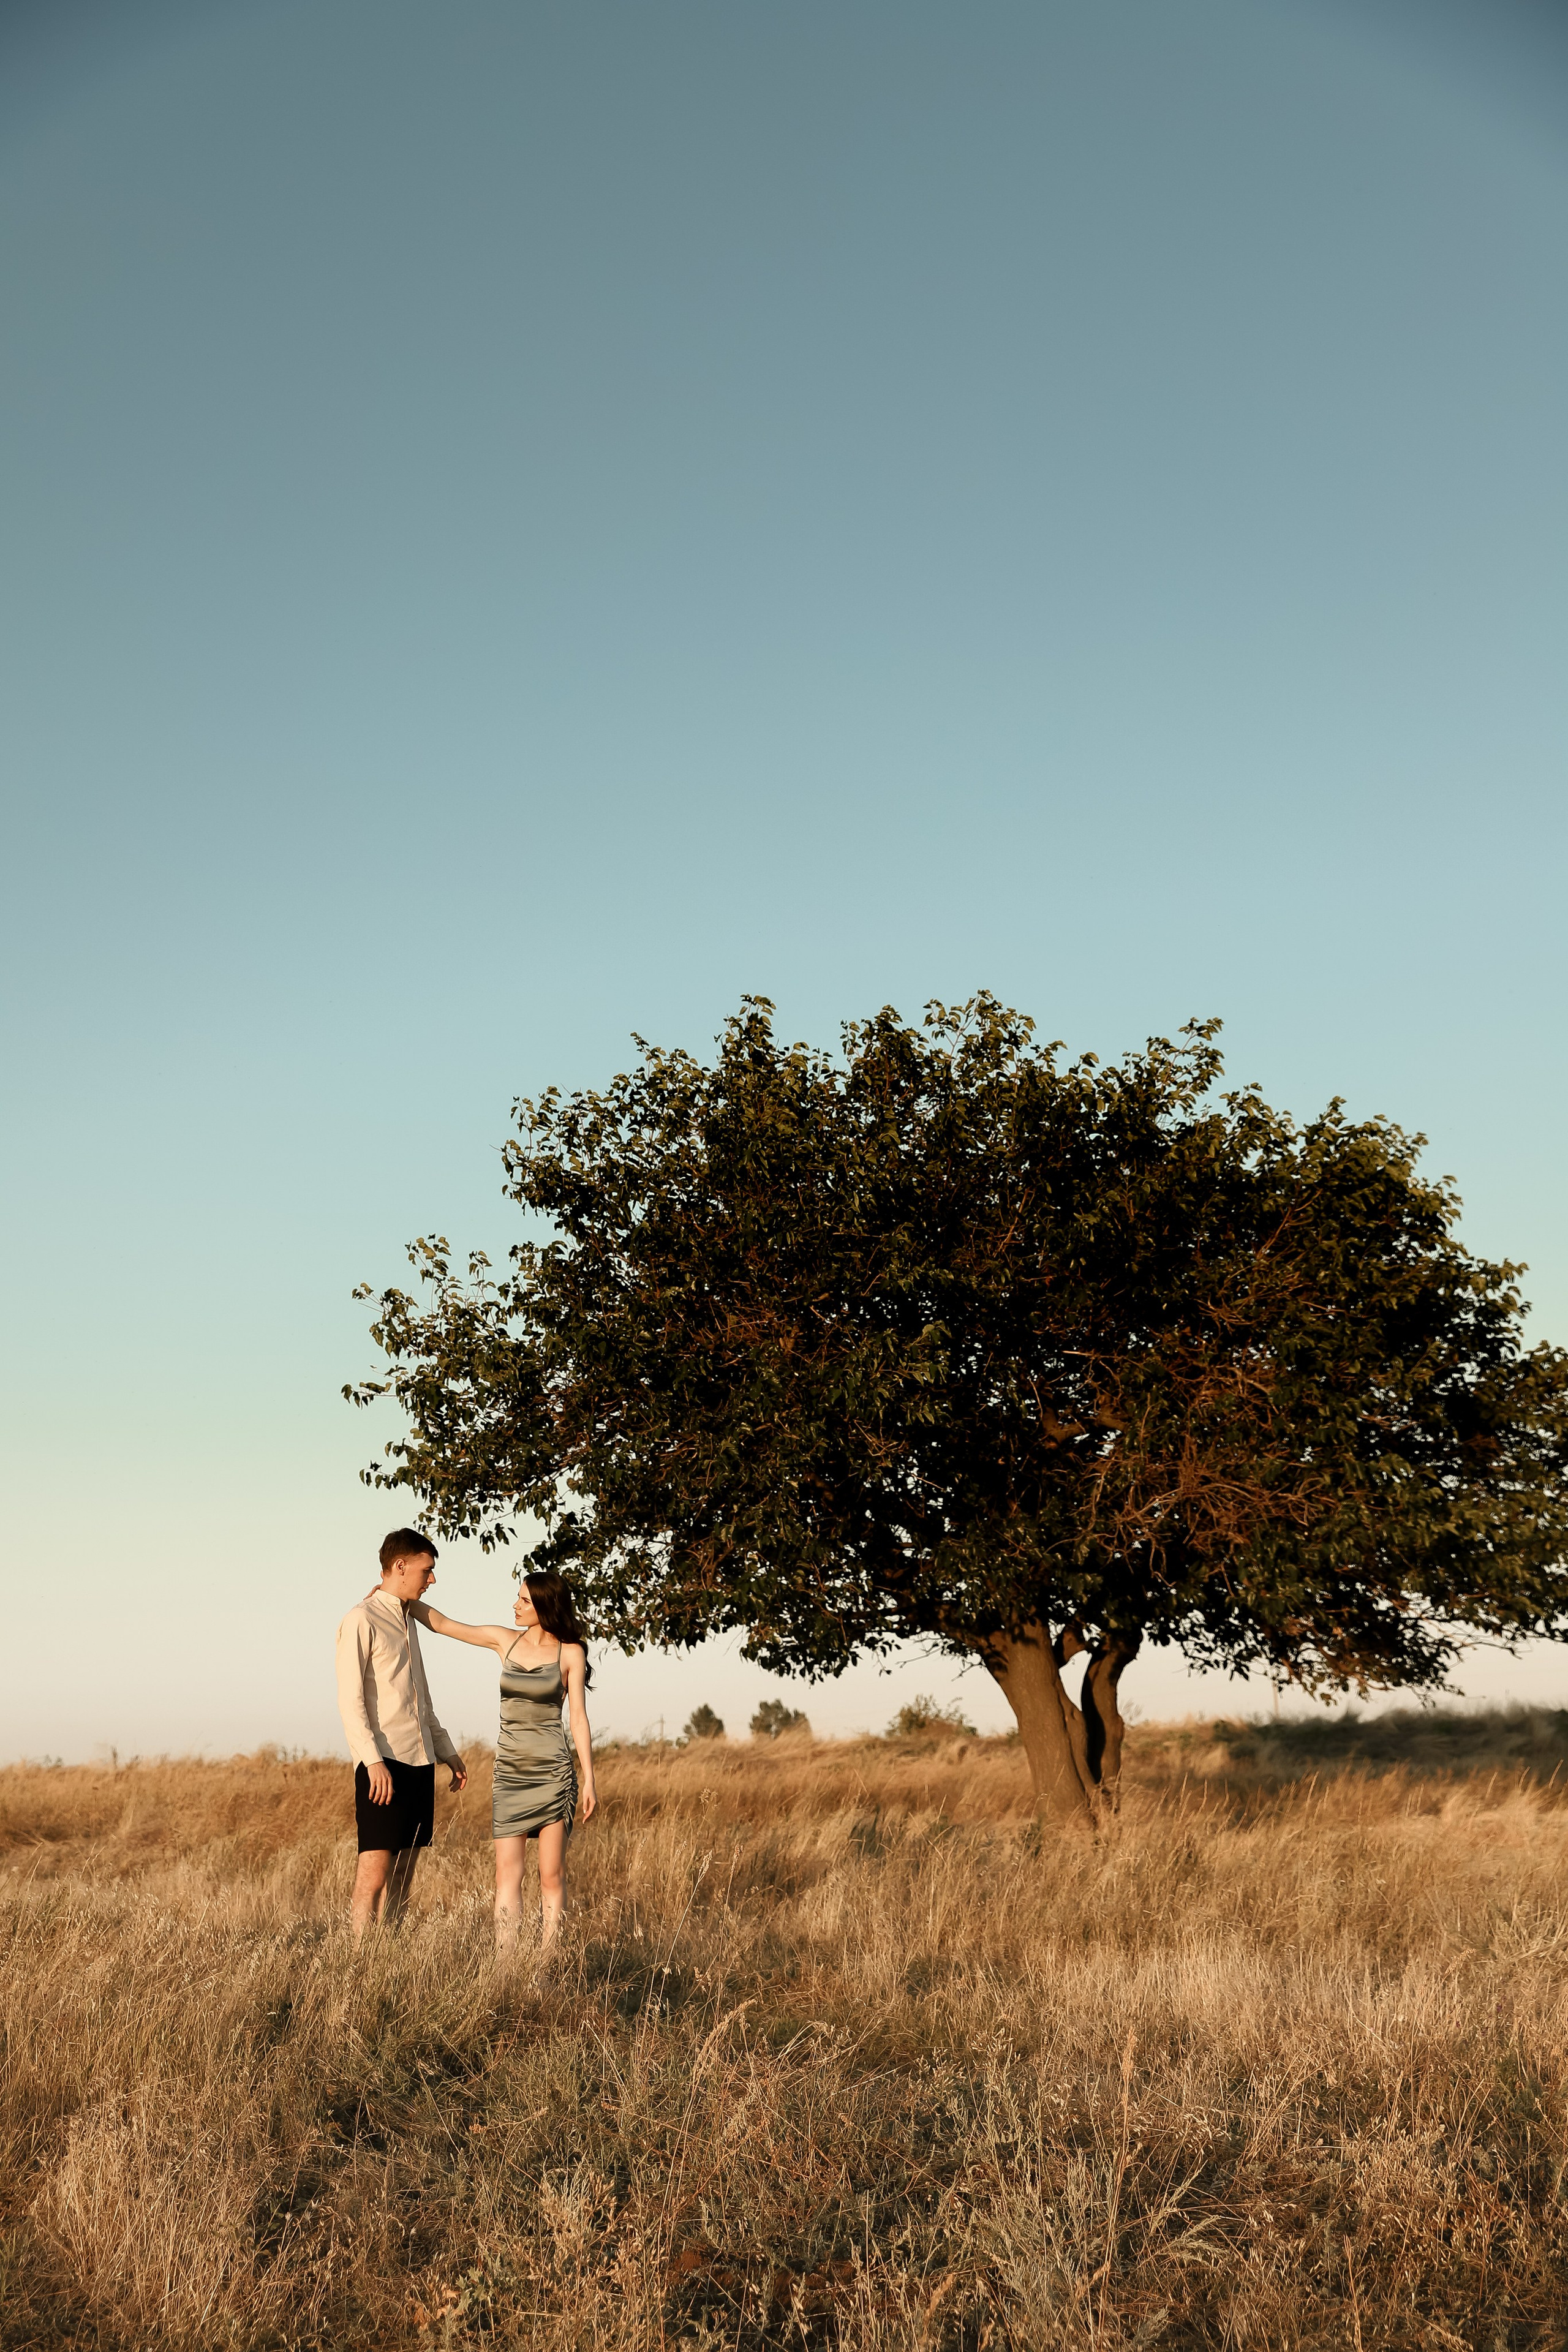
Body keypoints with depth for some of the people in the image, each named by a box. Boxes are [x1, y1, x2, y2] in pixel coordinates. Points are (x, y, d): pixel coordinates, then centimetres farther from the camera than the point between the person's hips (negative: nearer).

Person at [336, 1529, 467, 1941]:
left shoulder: (407, 1619, 19)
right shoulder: (362, 1620, -7)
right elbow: (350, 1700, -13)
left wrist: (446, 1750, 25)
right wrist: (374, 1760, -21)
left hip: (418, 1760, 8)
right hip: (383, 1762, -8)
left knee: (405, 1868, 7)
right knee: (375, 1869, -10)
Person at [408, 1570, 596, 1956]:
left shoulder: (570, 1653, -1)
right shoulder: (505, 1640, 8)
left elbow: (578, 1717, -2)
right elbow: (442, 1624, 12)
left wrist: (589, 1781, -6)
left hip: (553, 1771, -3)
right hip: (509, 1769, 3)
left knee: (552, 1874, -2)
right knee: (507, 1872, -2)